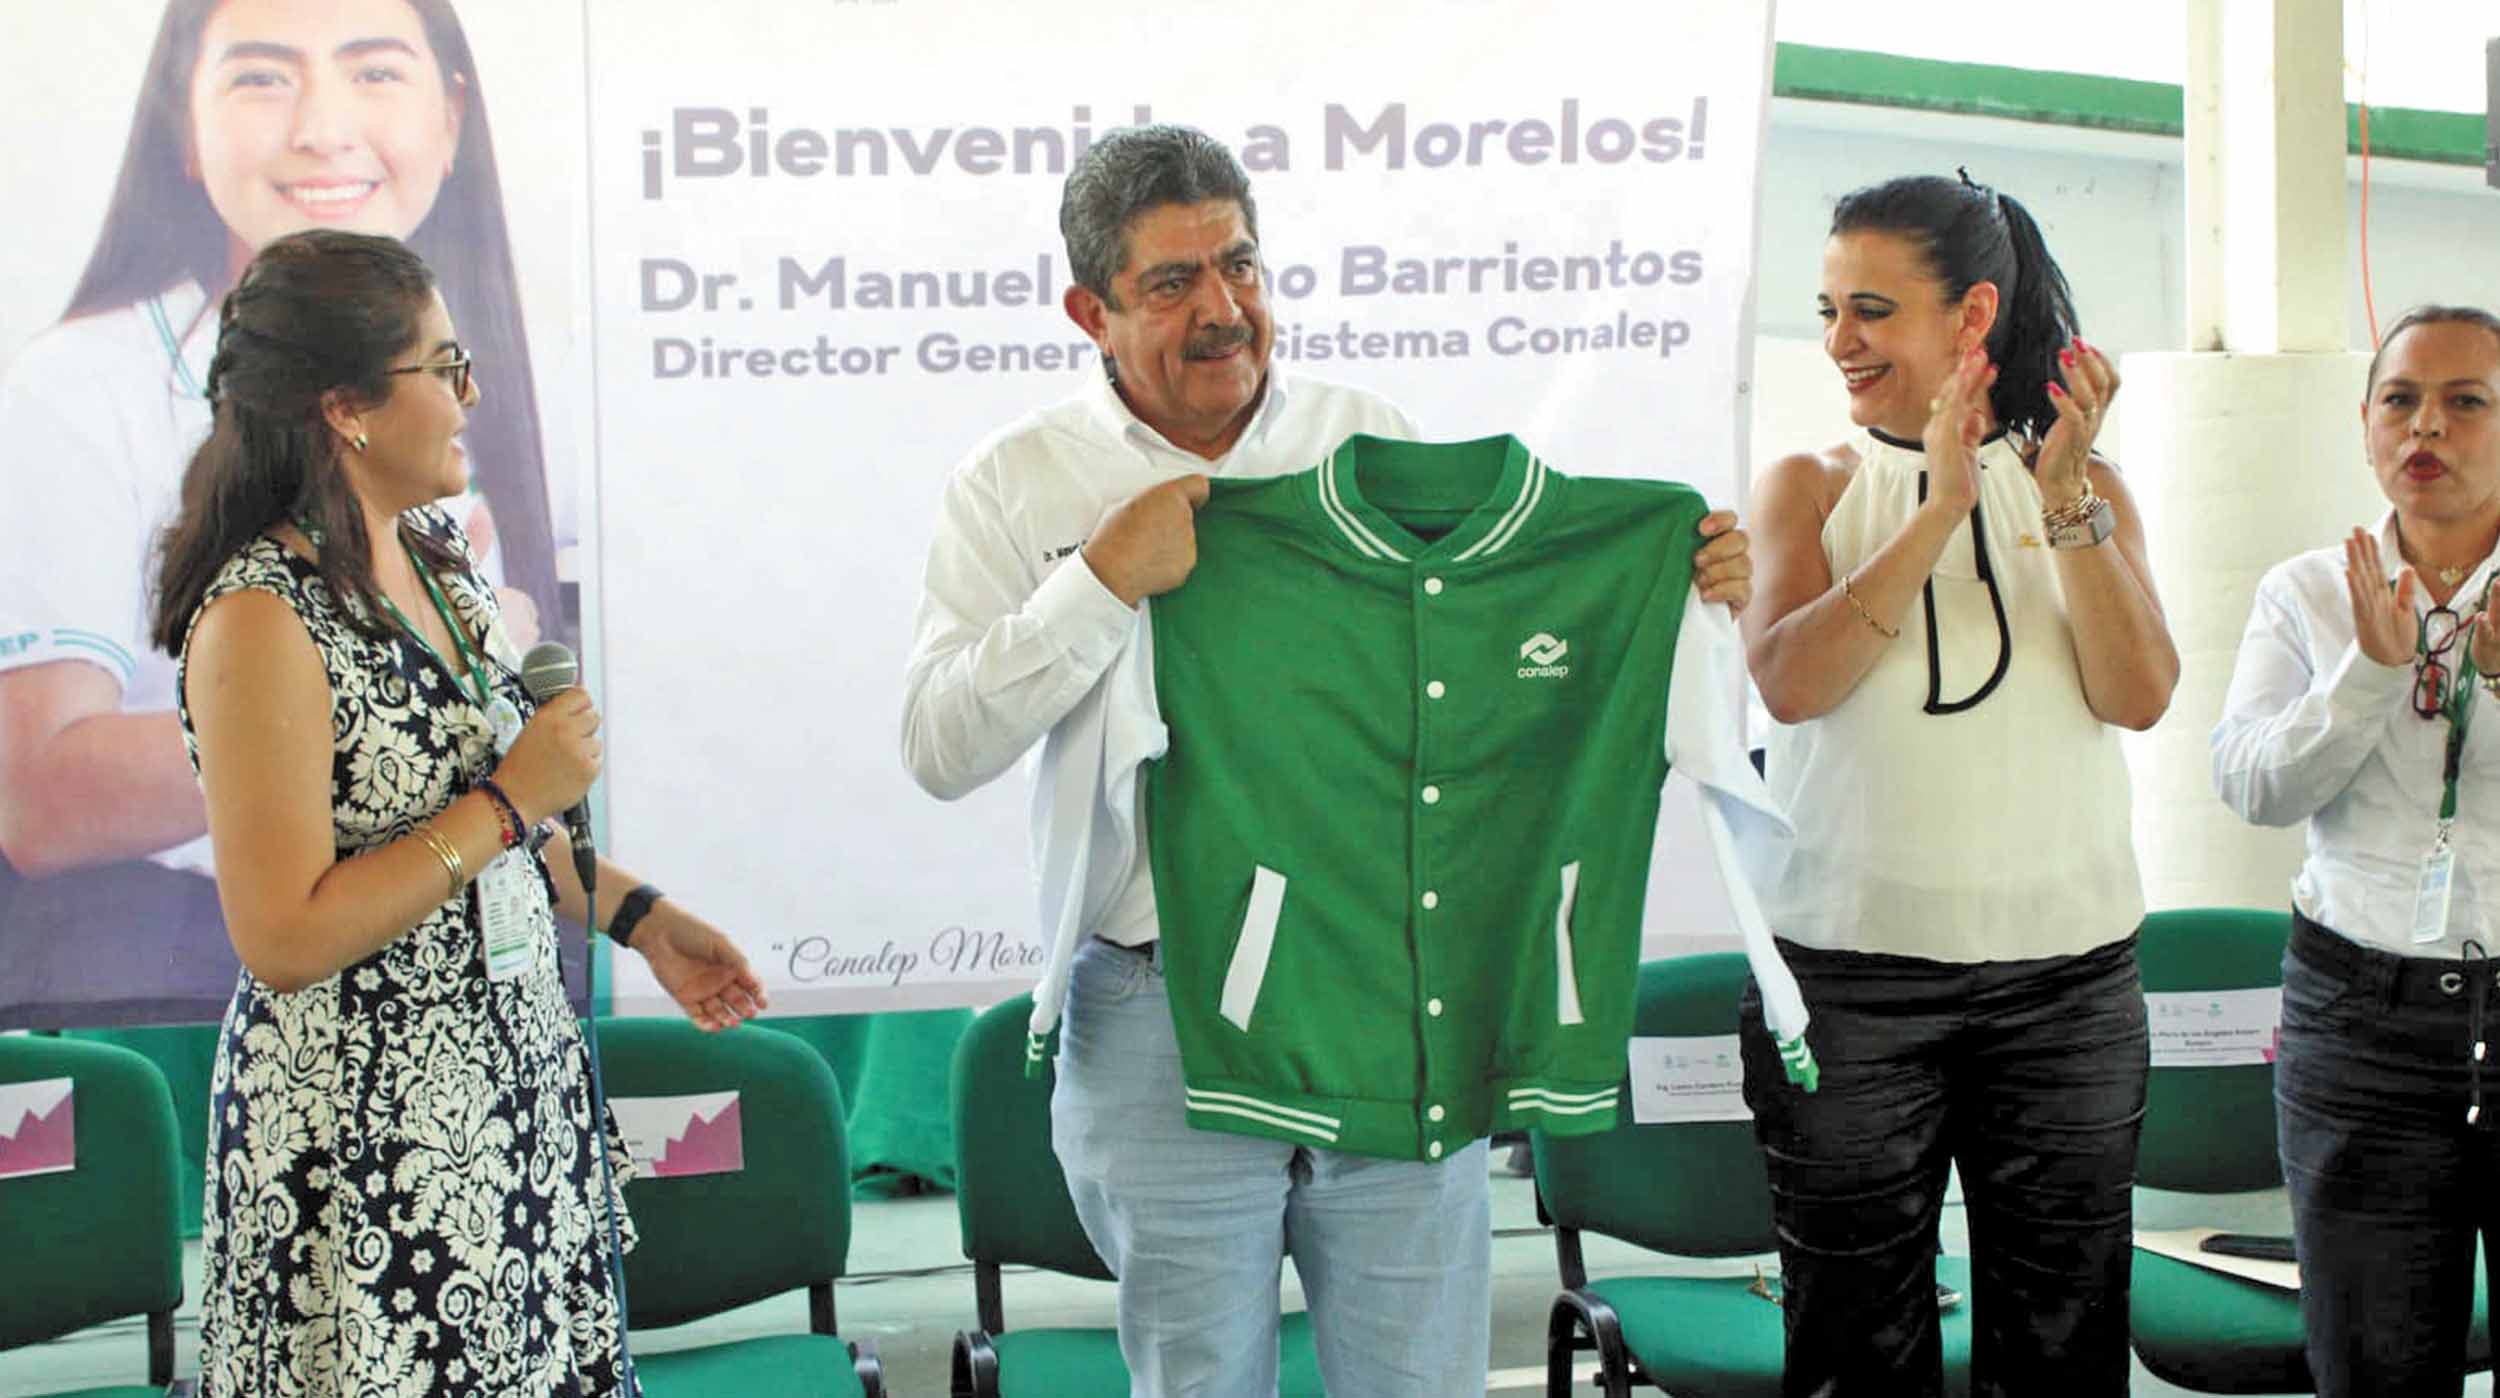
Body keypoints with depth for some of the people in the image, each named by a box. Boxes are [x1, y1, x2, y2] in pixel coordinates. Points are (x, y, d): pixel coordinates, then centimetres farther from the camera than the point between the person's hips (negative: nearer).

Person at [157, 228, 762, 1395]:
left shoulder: (438, 556, 8)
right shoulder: (262, 619, -18)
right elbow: (283, 937, -22)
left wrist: (638, 916, 13)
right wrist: (510, 802, -19)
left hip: (516, 1081, 8)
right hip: (361, 1135, -8)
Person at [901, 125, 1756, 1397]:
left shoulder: (1374, 442, 7)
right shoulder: (1016, 485, 0)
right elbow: (940, 747, -9)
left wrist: (1679, 590, -3)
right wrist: (1104, 580, -18)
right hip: (1165, 1029, -1)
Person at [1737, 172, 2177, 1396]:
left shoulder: (2084, 488, 8)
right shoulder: (1811, 485, 6)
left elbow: (2137, 695, -5)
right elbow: (1788, 682, -11)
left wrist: (2066, 496, -13)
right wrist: (1941, 508, -16)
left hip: (2066, 974, 1)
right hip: (1852, 972, -1)